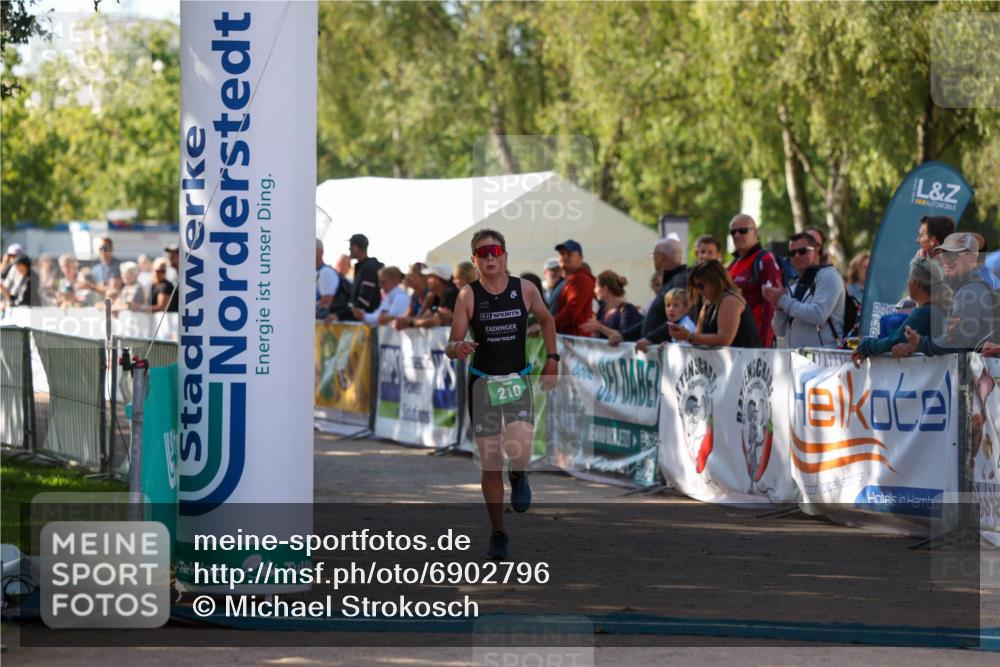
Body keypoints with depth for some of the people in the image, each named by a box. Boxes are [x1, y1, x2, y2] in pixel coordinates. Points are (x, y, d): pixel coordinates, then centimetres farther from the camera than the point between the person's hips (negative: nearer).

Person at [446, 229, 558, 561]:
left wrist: (552, 358, 10)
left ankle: (518, 477, 15)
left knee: (519, 452, -23)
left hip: (517, 381, 0)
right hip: (482, 383, 0)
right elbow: (451, 346, -8)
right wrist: (457, 348, -32)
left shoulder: (525, 289, -2)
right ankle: (497, 533, 19)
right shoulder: (468, 295, -6)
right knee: (490, 465, 3)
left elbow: (546, 319, 19)